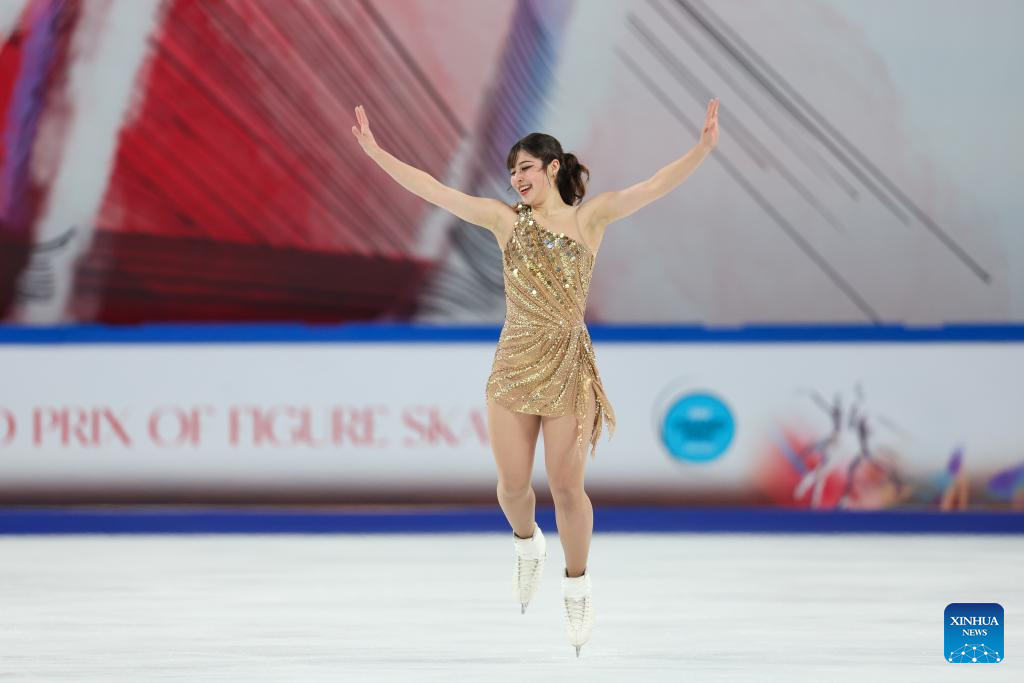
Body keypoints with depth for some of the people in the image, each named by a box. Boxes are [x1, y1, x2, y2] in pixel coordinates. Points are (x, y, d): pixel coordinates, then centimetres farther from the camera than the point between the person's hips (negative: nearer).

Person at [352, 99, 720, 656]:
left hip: (569, 368, -2)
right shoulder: (506, 220, 4)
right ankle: (527, 545, 40)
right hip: (513, 364, 2)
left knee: (567, 487, 2)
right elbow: (433, 190, 1)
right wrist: (376, 153, -5)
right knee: (513, 485, 6)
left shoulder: (590, 217, 0)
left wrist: (704, 148, -24)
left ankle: (577, 590, 20)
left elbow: (656, 186, -11)